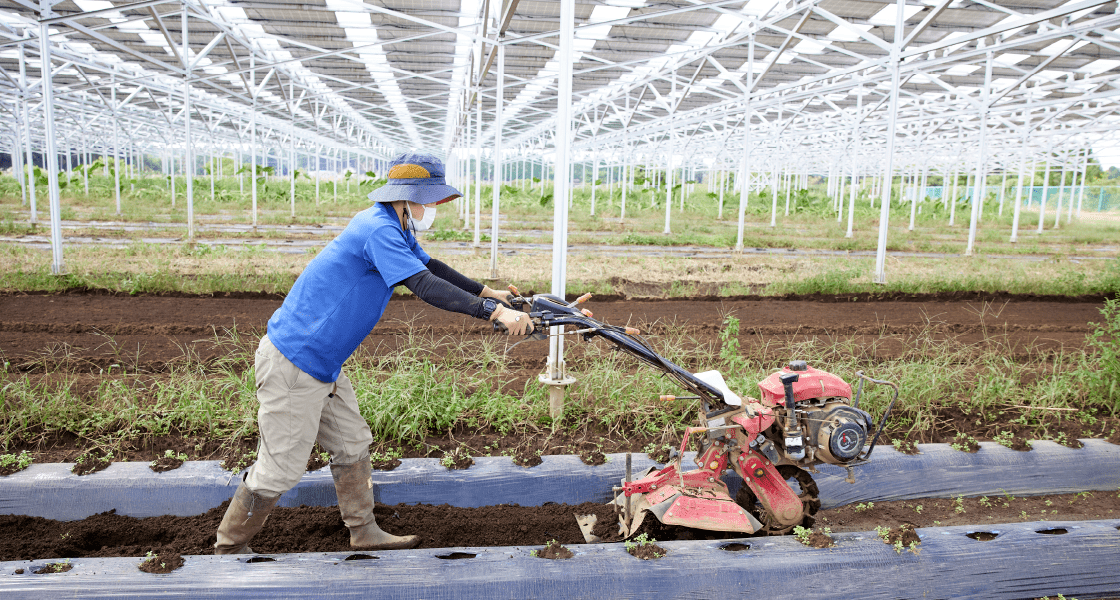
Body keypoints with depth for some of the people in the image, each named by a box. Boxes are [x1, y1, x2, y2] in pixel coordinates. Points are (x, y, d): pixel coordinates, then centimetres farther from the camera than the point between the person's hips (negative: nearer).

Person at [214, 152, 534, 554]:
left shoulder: (394, 229, 9)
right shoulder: (378, 229, -23)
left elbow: (432, 267, 21)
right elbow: (425, 286, -32)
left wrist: (487, 292, 18)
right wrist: (493, 312, -34)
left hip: (322, 365, 10)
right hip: (292, 364, -10)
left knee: (351, 445, 17)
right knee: (281, 468, 1)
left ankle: (364, 533, 31)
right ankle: (228, 548, 21)